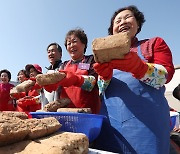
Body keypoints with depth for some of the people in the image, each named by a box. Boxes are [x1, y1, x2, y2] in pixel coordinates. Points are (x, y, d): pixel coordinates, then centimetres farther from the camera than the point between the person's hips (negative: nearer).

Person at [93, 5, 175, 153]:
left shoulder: (155, 43, 9)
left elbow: (166, 75, -6)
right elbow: (102, 90, 9)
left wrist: (135, 65, -23)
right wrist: (105, 74, -14)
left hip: (146, 119, -2)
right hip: (111, 117, 3)